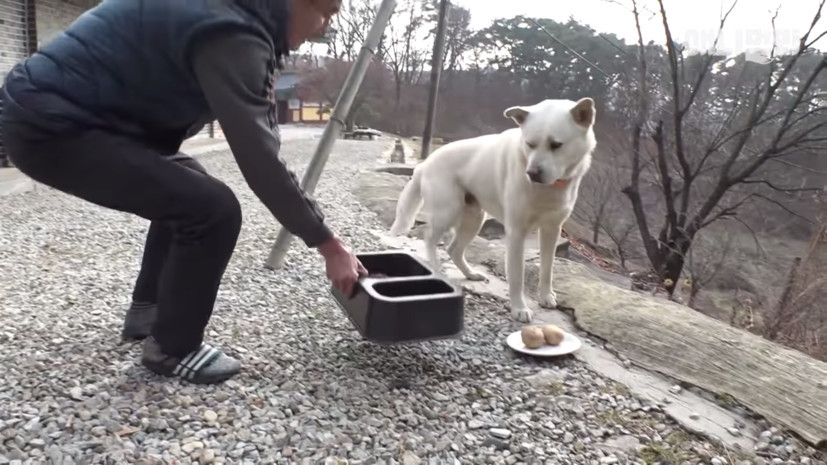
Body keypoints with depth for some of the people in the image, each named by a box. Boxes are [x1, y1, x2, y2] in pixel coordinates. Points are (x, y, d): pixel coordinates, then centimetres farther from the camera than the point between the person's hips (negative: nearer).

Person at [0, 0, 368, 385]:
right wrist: (326, 243, -16)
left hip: (56, 110, 11)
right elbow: (259, 161, -24)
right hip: (50, 127, -11)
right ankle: (171, 348, 4)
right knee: (212, 208, -15)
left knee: (185, 190, 21)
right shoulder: (233, 35, -22)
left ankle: (147, 310, 29)